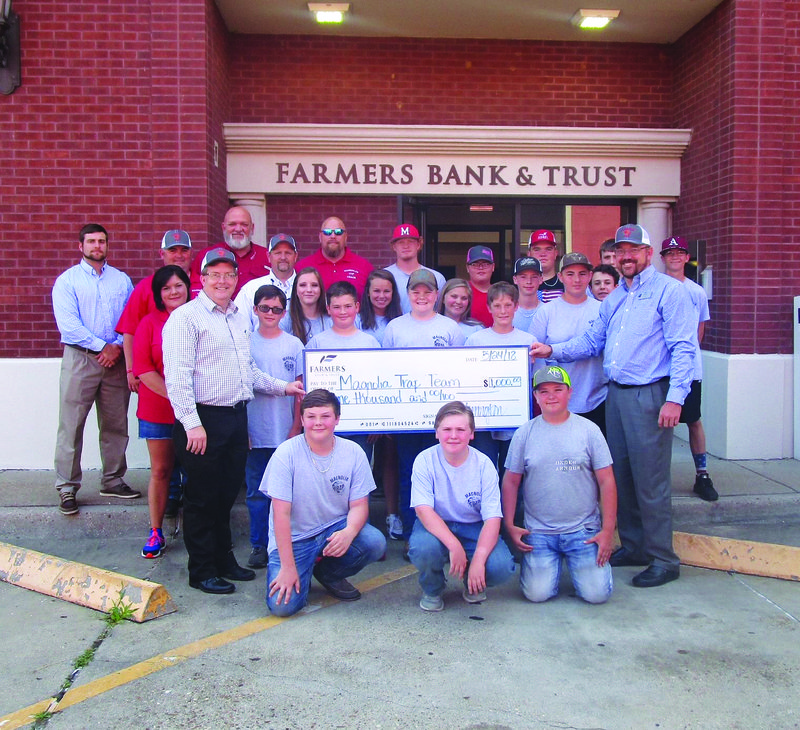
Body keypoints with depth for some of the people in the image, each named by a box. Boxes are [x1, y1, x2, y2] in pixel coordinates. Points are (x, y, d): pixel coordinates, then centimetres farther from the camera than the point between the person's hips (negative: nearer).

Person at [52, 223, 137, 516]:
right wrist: (101, 346, -13)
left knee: (116, 425, 9)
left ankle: (113, 481, 21)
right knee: (71, 426, -4)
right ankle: (67, 488, 4)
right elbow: (68, 323, -8)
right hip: (80, 358, -3)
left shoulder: (122, 280, 13)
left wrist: (118, 346, -9)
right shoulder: (67, 280, 4)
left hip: (115, 359, 3)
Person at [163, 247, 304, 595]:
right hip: (204, 419, -7)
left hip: (237, 417, 7)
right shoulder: (186, 317, -8)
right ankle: (202, 571, 13)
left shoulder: (240, 318, 17)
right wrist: (192, 423, -21)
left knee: (227, 494, 16)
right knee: (202, 497, 2)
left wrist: (282, 386, 19)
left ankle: (224, 560, 29)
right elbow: (177, 375, -16)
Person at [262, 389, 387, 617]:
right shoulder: (286, 453, -15)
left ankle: (328, 572, 6)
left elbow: (359, 505, -4)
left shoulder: (353, 452, -7)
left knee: (375, 543, -26)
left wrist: (349, 533, -28)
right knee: (282, 605, -22)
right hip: (294, 538, -3)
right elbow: (281, 514, -16)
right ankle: (303, 575, 15)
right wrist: (288, 567, -19)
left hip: (335, 529, 3)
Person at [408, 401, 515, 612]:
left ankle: (472, 584, 12)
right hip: (435, 527, -1)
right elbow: (423, 509, -23)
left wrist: (478, 559, -31)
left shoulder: (483, 464, -11)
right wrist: (454, 545, -36)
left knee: (502, 567, -27)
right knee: (423, 548, -36)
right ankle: (432, 590, 1)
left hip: (474, 527, 1)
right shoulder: (425, 461, -14)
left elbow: (492, 518, -16)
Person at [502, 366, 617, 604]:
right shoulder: (524, 434, 2)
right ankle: (553, 563, 21)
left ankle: (575, 562, 22)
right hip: (538, 533, 1)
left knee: (597, 594, -10)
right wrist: (509, 525, 0)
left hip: (584, 530, 0)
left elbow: (606, 481, 1)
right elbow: (510, 482, 7)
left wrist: (608, 531, -4)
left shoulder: (589, 430, 0)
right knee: (537, 594, -11)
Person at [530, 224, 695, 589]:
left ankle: (663, 560, 6)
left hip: (649, 395, -7)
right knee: (621, 475, 12)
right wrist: (553, 351, 6)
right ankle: (633, 546, 25)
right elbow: (592, 340, 19)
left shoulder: (668, 290, -5)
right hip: (615, 394, 8)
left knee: (650, 479, -5)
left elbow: (683, 348, -11)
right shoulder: (613, 299, 18)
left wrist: (675, 397, -19)